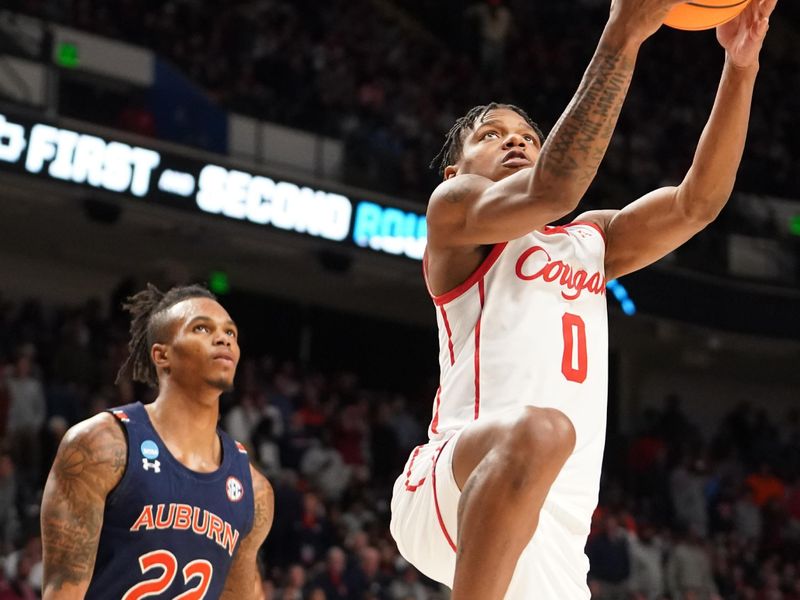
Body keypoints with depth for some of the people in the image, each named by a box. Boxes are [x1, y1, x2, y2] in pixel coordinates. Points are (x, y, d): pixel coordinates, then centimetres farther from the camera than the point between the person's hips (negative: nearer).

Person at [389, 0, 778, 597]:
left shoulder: (592, 240, 30)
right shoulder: (453, 210, 9)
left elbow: (697, 201, 15)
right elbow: (550, 190, -12)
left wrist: (740, 68, 4)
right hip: (451, 490, -7)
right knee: (539, 431, -39)